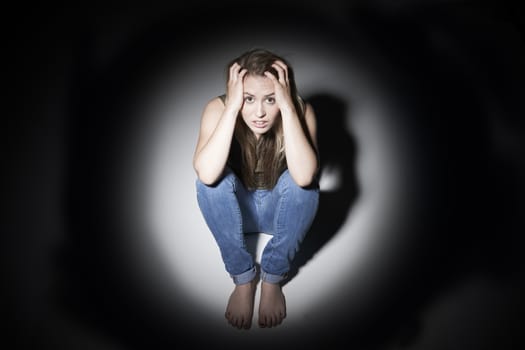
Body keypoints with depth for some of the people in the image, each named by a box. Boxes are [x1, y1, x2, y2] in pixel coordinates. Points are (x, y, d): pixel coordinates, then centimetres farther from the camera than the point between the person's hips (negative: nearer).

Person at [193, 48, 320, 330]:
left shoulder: (300, 111, -24)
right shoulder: (218, 108, -24)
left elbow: (304, 176, -41)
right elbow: (206, 174, -40)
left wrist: (287, 107, -43)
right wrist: (232, 108, -43)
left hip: (281, 211, 0)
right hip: (236, 209, 1)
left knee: (304, 182, -32)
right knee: (211, 181, -31)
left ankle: (273, 277, -10)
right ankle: (243, 277, -10)